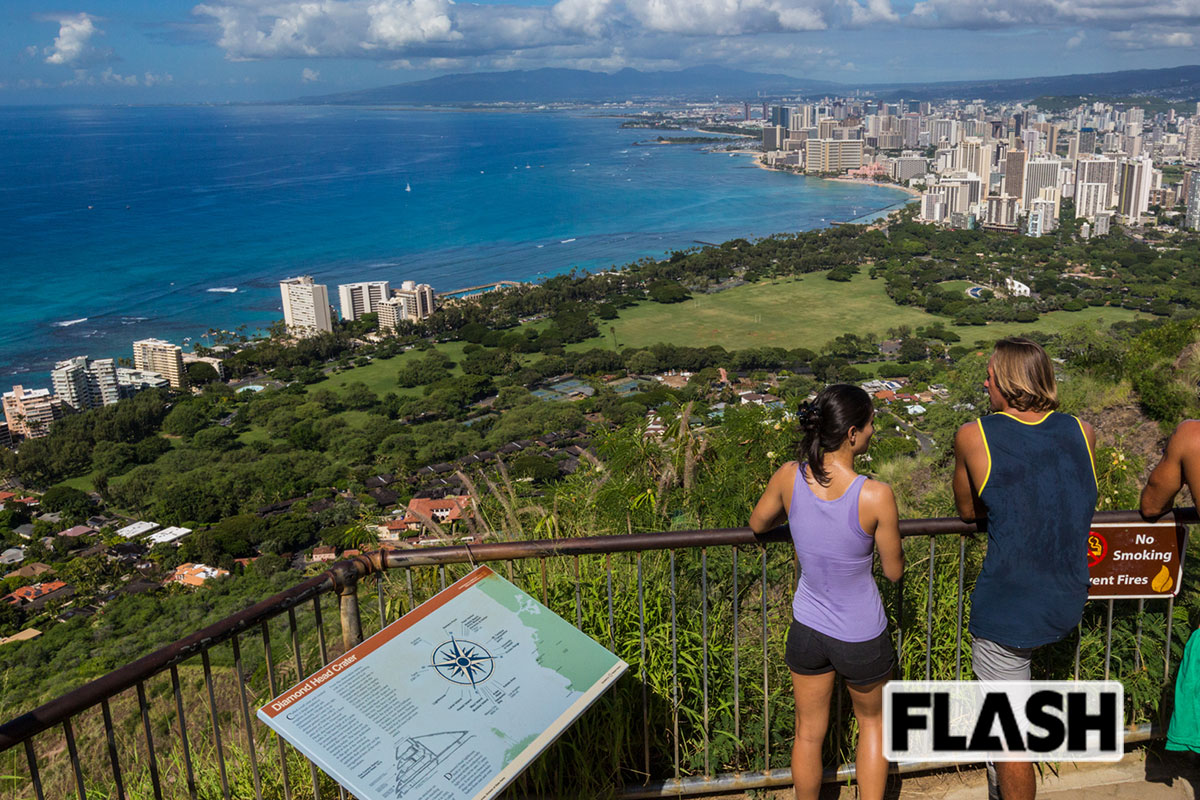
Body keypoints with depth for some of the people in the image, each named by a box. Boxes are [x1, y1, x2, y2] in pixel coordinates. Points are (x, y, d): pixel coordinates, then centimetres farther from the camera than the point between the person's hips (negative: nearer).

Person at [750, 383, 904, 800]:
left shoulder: (789, 477, -17)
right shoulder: (875, 495, -27)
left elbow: (757, 524, 4)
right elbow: (894, 571, -12)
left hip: (808, 629, 3)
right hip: (862, 638, -2)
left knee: (808, 734, 23)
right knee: (872, 720, 28)